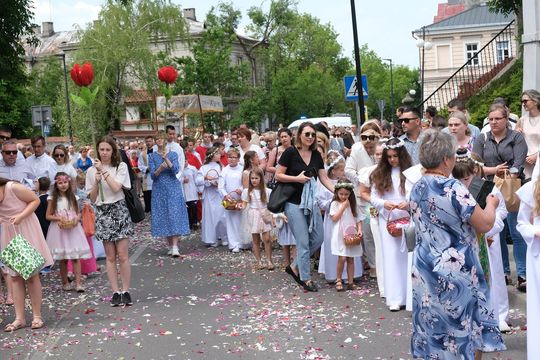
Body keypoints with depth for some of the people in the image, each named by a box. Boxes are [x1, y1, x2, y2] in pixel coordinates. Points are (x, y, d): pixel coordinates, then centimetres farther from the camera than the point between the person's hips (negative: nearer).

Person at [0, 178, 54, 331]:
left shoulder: (14, 188, -23)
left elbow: (35, 200, -13)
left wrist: (21, 216, -25)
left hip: (26, 231, -4)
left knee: (31, 275, 1)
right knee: (15, 277, 4)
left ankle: (37, 316, 8)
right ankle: (19, 318, 9)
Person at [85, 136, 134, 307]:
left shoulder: (121, 166, 1)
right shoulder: (91, 170, 7)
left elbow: (116, 187, -13)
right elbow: (92, 198, 5)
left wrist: (103, 171, -12)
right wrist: (97, 181, -10)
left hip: (119, 211, -2)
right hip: (102, 213, 2)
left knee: (122, 255, -4)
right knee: (110, 257, 4)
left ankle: (125, 291, 4)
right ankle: (115, 291, 9)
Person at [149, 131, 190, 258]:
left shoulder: (173, 154, 4)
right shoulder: (152, 156, 5)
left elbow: (175, 170, -10)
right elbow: (153, 175, -3)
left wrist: (166, 159, -22)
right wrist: (160, 168, -22)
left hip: (173, 189, -1)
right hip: (159, 190, 1)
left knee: (175, 216, -9)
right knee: (163, 216, 1)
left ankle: (175, 246, -15)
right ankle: (170, 245, 9)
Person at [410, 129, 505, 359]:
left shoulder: (417, 188, 4)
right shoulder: (453, 188, -21)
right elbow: (485, 224, -16)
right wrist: (491, 205, 4)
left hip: (425, 270, 7)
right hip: (454, 273, -7)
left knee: (432, 332, 15)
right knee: (462, 332, 10)